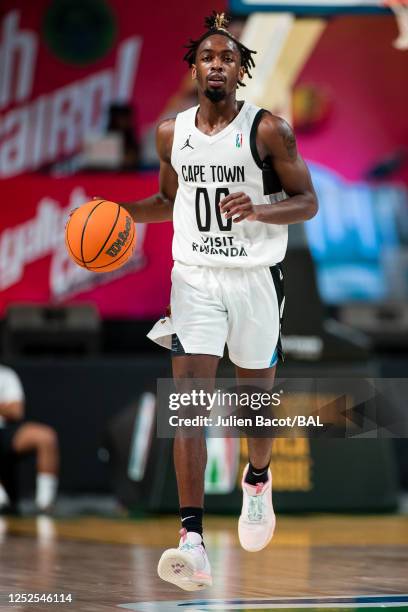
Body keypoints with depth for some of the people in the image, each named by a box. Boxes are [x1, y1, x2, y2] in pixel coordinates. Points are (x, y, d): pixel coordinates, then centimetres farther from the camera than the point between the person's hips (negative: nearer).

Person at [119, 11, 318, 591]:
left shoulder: (268, 129, -6)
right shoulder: (171, 132, 5)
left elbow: (307, 201, -4)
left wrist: (257, 209, -23)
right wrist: (123, 211, 2)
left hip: (255, 277, -2)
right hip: (194, 277, 2)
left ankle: (258, 479, 47)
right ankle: (192, 539, -19)